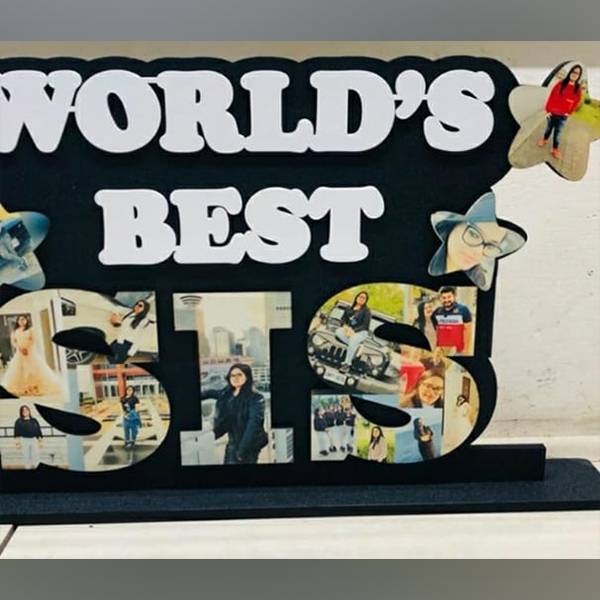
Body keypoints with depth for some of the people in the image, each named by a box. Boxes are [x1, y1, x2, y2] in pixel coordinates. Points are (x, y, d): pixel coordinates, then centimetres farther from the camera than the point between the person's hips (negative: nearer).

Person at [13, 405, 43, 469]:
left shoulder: (34, 420, 12)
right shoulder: (19, 421, 5)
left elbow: (39, 431, 13)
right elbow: (17, 433, 1)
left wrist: (40, 441, 9)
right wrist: (18, 443, -6)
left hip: (34, 440, 1)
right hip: (24, 440, -1)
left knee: (36, 456, -5)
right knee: (26, 457, 1)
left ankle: (36, 468, 2)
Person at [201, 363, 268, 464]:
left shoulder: (255, 398, -14)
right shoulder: (226, 394, 4)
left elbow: (253, 423, -22)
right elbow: (210, 393, 24)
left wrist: (243, 448, -27)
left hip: (248, 445, -6)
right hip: (232, 444, 6)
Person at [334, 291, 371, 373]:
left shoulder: (366, 311, -2)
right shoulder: (349, 309, 14)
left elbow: (365, 325, -10)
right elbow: (343, 318, 11)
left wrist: (354, 331, -23)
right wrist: (345, 325, -13)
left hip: (361, 332, -5)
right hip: (348, 329, 5)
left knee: (353, 340, -37)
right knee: (338, 332, -27)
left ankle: (347, 364, -34)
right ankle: (356, 346, -16)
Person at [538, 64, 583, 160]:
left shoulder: (578, 89, -6)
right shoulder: (560, 84, -9)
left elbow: (577, 102, 4)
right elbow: (551, 96, -6)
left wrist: (569, 113, 0)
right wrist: (548, 109, -7)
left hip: (563, 116, 0)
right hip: (552, 113, 0)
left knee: (558, 132, 7)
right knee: (549, 128, 21)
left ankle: (555, 149, 19)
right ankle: (545, 139, 47)